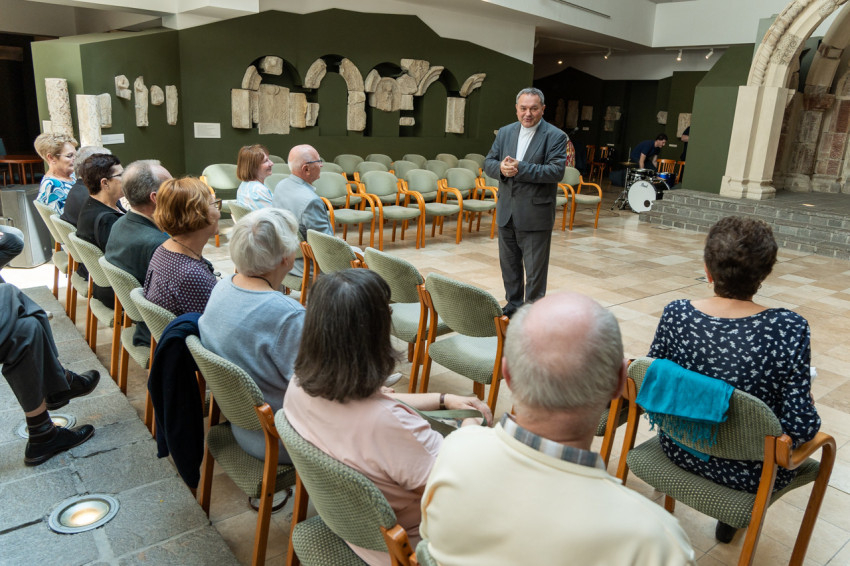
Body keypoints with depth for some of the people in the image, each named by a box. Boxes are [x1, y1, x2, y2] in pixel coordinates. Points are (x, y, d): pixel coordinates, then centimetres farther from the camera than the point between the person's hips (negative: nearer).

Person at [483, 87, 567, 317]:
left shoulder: (555, 136, -8)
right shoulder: (505, 132, 9)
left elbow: (557, 171, -18)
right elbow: (488, 162, 8)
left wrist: (520, 168, -24)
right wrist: (501, 168, -16)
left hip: (535, 215, -5)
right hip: (506, 212, 6)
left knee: (535, 270, 3)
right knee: (509, 265, 18)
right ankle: (513, 305, 35)